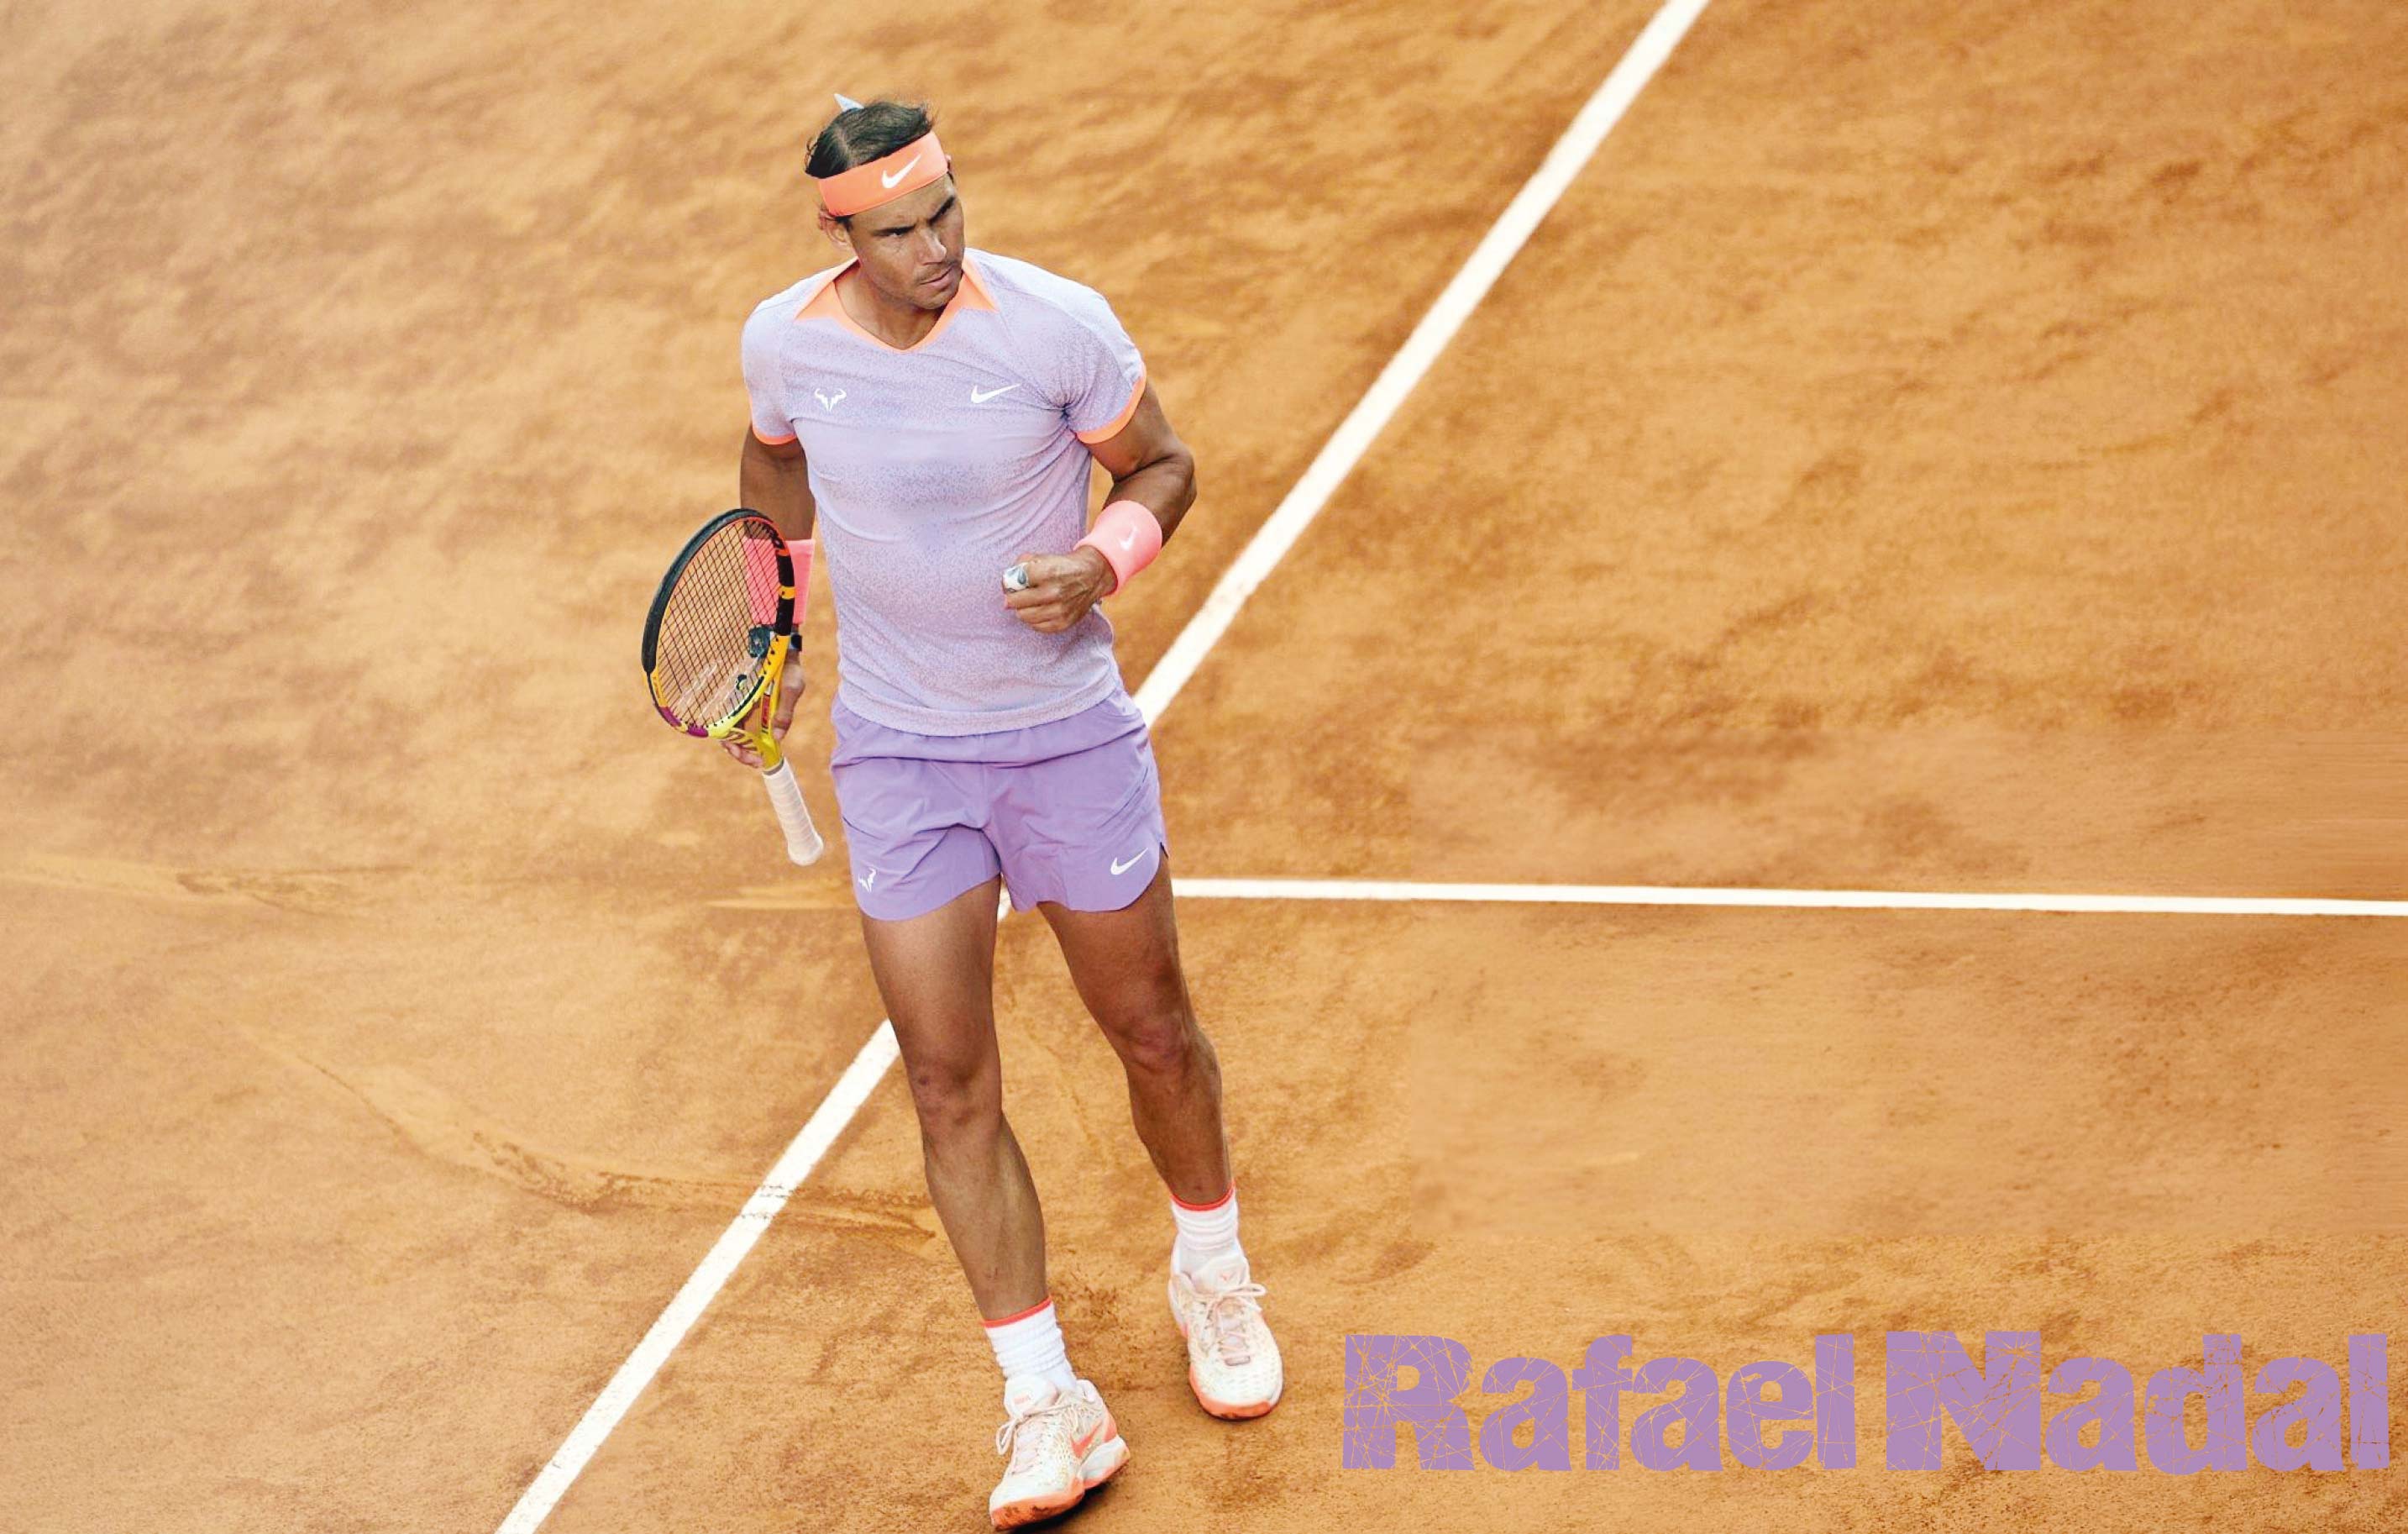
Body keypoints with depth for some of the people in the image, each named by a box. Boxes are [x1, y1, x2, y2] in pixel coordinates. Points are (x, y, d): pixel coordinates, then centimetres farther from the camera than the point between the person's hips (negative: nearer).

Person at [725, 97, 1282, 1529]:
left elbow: (1162, 466, -2)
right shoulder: (785, 340, -10)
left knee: (1153, 1035, 13)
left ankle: (1214, 1272, 43)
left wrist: (1106, 562, -22)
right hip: (897, 752, 1)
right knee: (950, 1085, -2)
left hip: (1067, 734, -1)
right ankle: (1049, 1406, 7)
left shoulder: (1059, 325, -18)